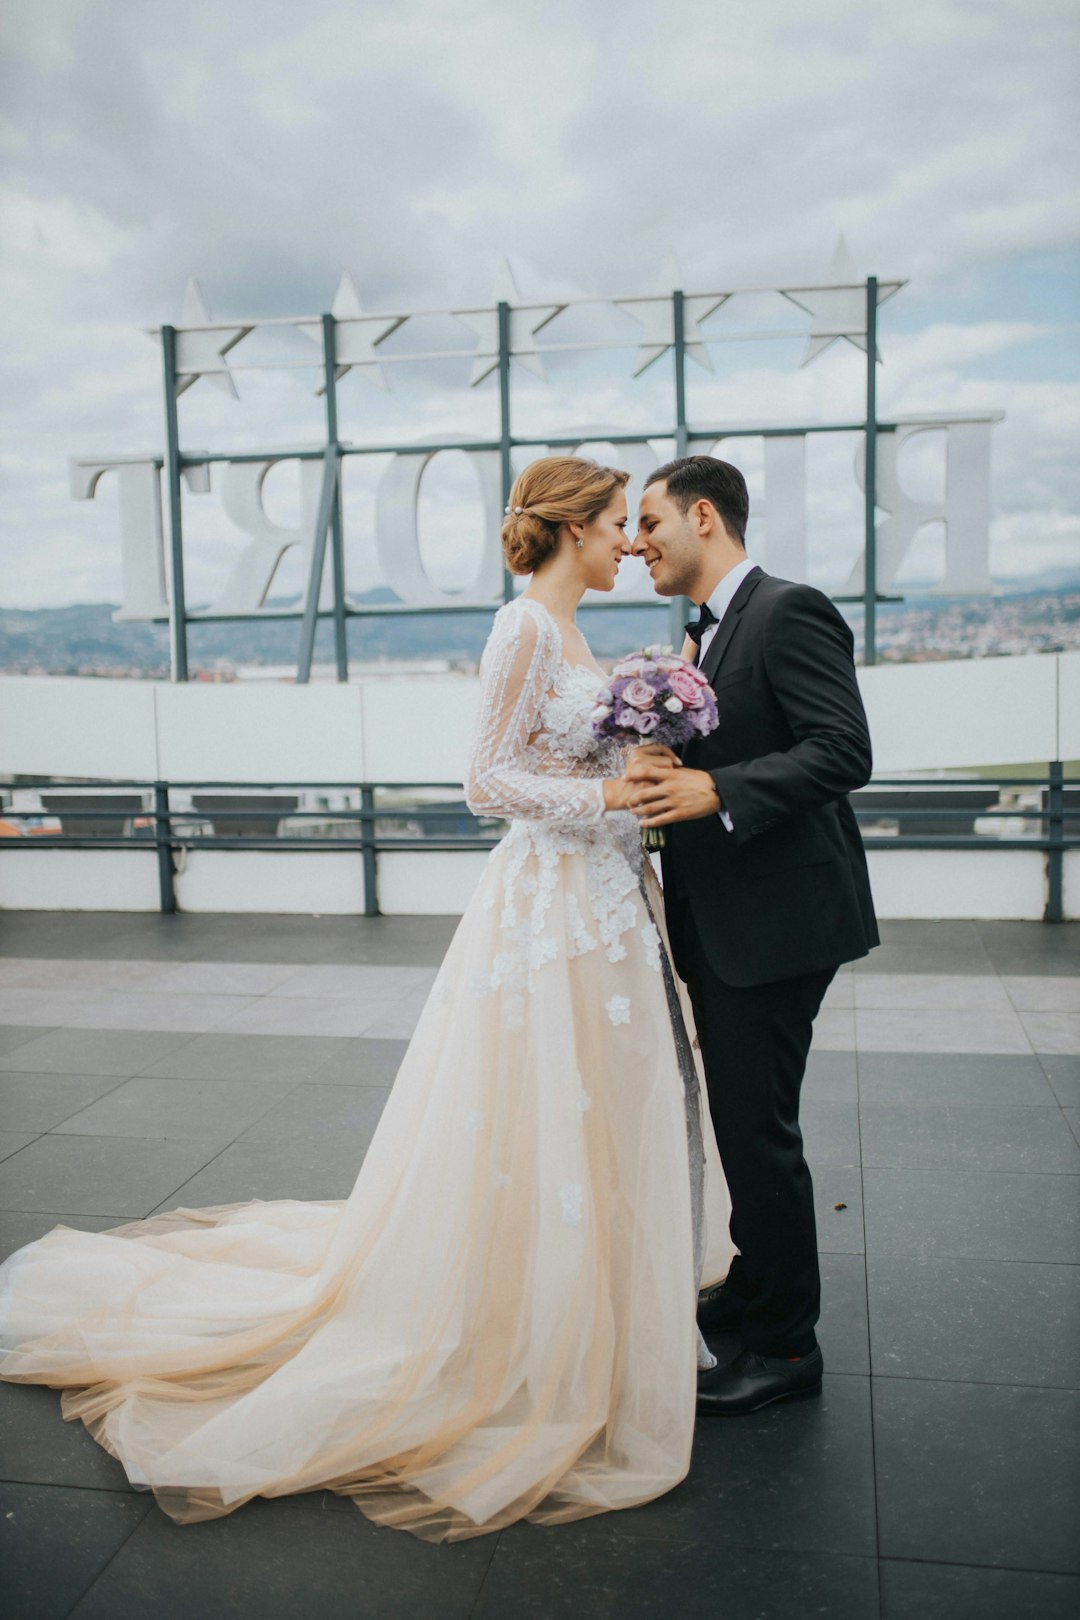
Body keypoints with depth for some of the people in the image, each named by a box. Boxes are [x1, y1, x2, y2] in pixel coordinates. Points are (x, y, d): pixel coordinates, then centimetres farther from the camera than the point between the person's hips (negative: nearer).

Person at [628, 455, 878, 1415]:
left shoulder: (788, 613, -13)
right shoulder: (710, 634, 17)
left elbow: (845, 750, -23)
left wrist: (715, 791, -29)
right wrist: (666, 775, 4)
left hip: (775, 921, -10)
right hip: (721, 922, 10)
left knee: (760, 1127, -3)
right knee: (740, 1118, 19)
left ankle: (787, 1343, 12)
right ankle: (753, 1289, 36)